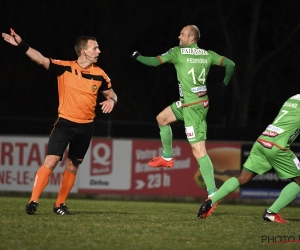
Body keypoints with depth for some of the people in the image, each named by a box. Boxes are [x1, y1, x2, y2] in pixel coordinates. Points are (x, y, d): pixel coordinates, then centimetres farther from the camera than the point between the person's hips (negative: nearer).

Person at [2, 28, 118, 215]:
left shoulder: (99, 74, 2)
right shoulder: (65, 68, -7)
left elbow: (111, 94, 15)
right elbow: (41, 59, -16)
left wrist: (111, 101, -10)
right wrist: (21, 45, -30)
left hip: (85, 127, 3)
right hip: (64, 123, -3)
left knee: (73, 167, 9)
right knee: (51, 161, -15)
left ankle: (60, 205, 21)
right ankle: (33, 201, -13)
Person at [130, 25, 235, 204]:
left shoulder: (177, 52, -9)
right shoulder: (208, 55, 6)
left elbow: (154, 62, -6)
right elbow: (230, 64, 3)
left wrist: (137, 57, 13)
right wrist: (224, 84, 18)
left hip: (192, 107, -9)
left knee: (199, 150, -10)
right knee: (162, 119, 28)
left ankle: (212, 193, -12)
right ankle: (167, 158, 39)